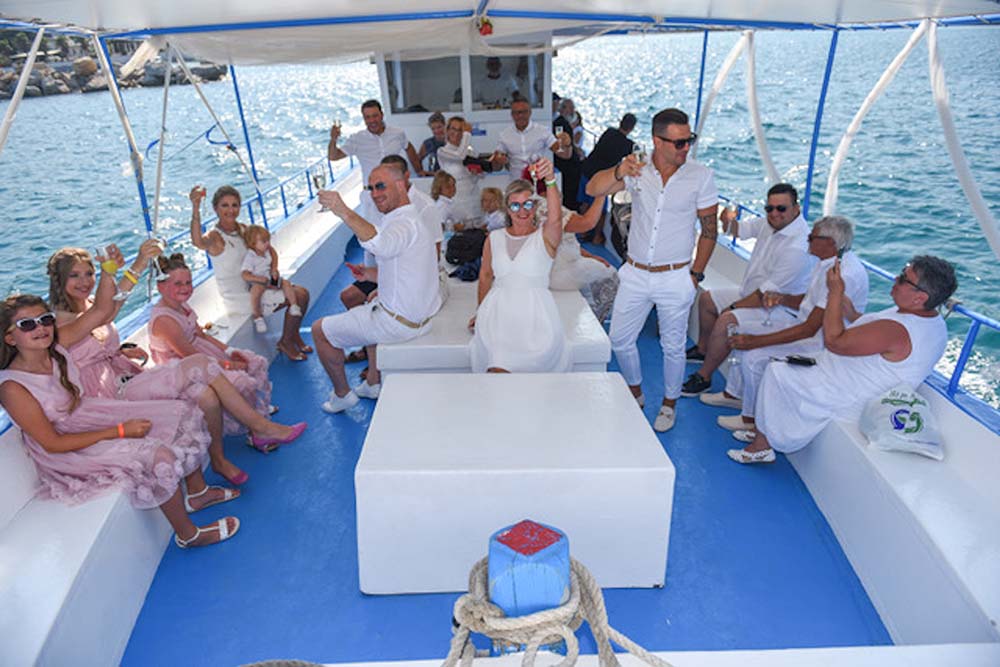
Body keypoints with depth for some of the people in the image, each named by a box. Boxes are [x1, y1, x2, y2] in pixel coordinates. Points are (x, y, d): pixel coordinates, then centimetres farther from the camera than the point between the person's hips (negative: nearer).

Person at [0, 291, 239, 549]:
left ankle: (197, 492, 15)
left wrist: (107, 271, -20)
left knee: (183, 412, 0)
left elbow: (102, 309, -7)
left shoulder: (54, 347, -9)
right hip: (66, 453, -8)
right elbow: (52, 444, -22)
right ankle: (188, 535, -6)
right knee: (158, 456, -27)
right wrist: (119, 431, -23)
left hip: (88, 417, 8)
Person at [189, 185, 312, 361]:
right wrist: (195, 209, -59)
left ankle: (293, 336, 20)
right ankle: (285, 342, 5)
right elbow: (198, 242, -44)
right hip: (239, 298, -8)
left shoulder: (243, 229, 4)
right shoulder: (215, 237, -19)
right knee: (298, 297, -13)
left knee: (302, 292, 3)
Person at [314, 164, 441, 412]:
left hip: (398, 323, -10)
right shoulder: (411, 221, 12)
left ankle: (342, 394, 24)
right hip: (419, 317, 10)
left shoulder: (404, 224, -22)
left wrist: (344, 212, -54)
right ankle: (374, 383, 40)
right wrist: (371, 274, 10)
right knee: (371, 308, 41)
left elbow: (381, 245, -48)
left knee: (320, 329, 6)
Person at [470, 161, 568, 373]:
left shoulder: (545, 236, 7)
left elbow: (555, 218, -16)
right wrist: (481, 312, 19)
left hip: (535, 309, -1)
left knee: (543, 350, -29)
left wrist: (550, 180, -30)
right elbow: (485, 276, 23)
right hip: (498, 308, 2)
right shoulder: (494, 238, 17)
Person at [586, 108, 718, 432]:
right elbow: (592, 189, -13)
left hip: (675, 278, -2)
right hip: (635, 274, 3)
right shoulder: (637, 170, -3)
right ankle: (635, 394, 36)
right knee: (620, 340, 11)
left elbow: (709, 229, -1)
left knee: (673, 346, 11)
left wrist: (696, 274, -3)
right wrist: (619, 172, -32)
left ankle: (669, 403, 34)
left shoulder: (701, 176, -7)